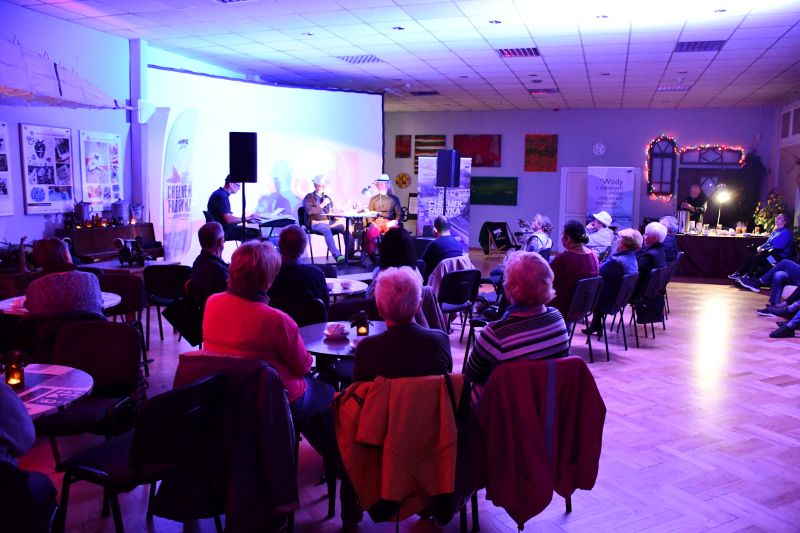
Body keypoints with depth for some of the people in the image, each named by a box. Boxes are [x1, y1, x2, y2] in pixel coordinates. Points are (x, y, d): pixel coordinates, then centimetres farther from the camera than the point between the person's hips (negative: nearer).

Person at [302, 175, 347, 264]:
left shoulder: (327, 197, 24)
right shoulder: (309, 197, 5)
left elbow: (332, 212, 21)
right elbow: (309, 211, -12)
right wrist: (322, 204, -10)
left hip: (328, 222, 6)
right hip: (315, 223, -6)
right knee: (326, 229, -38)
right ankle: (337, 256, -46)